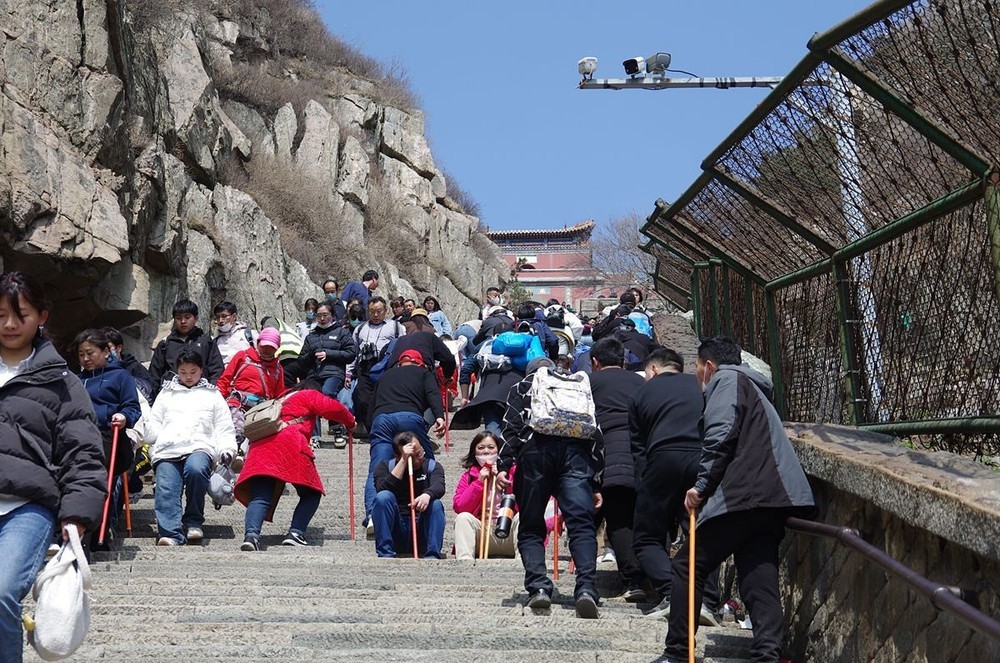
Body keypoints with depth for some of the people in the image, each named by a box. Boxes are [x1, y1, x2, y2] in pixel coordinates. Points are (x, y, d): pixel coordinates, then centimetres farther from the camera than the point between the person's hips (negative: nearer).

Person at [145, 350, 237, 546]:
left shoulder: (212, 395, 27)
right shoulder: (166, 393, 31)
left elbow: (225, 429, 20)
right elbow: (152, 424, 24)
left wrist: (227, 450, 2)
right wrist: (159, 439, 2)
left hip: (199, 447, -2)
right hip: (167, 451, 2)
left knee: (196, 469, -36)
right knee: (165, 490, -25)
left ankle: (193, 521, -21)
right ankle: (170, 533, -42)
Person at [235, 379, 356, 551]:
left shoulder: (282, 400, 39)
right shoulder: (309, 395, 19)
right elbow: (331, 407, 6)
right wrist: (350, 421, 21)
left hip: (260, 446, 5)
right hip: (289, 442, -5)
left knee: (260, 497, -10)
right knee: (311, 493, 7)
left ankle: (251, 534, -36)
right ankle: (296, 532, -12)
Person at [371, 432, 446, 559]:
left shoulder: (432, 466, 7)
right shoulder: (385, 466, 5)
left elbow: (439, 486, -17)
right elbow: (382, 490, -17)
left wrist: (427, 495, -41)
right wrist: (404, 461, -18)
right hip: (396, 533, 0)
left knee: (435, 504, -25)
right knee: (383, 497, -23)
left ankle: (432, 555, -34)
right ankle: (385, 554, -28)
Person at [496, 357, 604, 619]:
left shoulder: (522, 387, 26)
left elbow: (512, 426, 7)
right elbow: (595, 433, 21)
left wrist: (503, 465, 1)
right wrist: (596, 483, 18)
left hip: (535, 450, -1)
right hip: (575, 450, 1)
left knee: (531, 528, 8)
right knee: (581, 524, -10)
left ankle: (538, 586, -11)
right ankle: (586, 587, -30)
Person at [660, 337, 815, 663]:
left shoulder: (727, 380, 4)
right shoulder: (752, 387, 33)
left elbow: (721, 436, -12)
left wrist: (701, 485, -9)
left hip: (743, 496, -9)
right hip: (774, 499, 9)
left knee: (689, 566, 1)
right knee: (759, 578, 0)